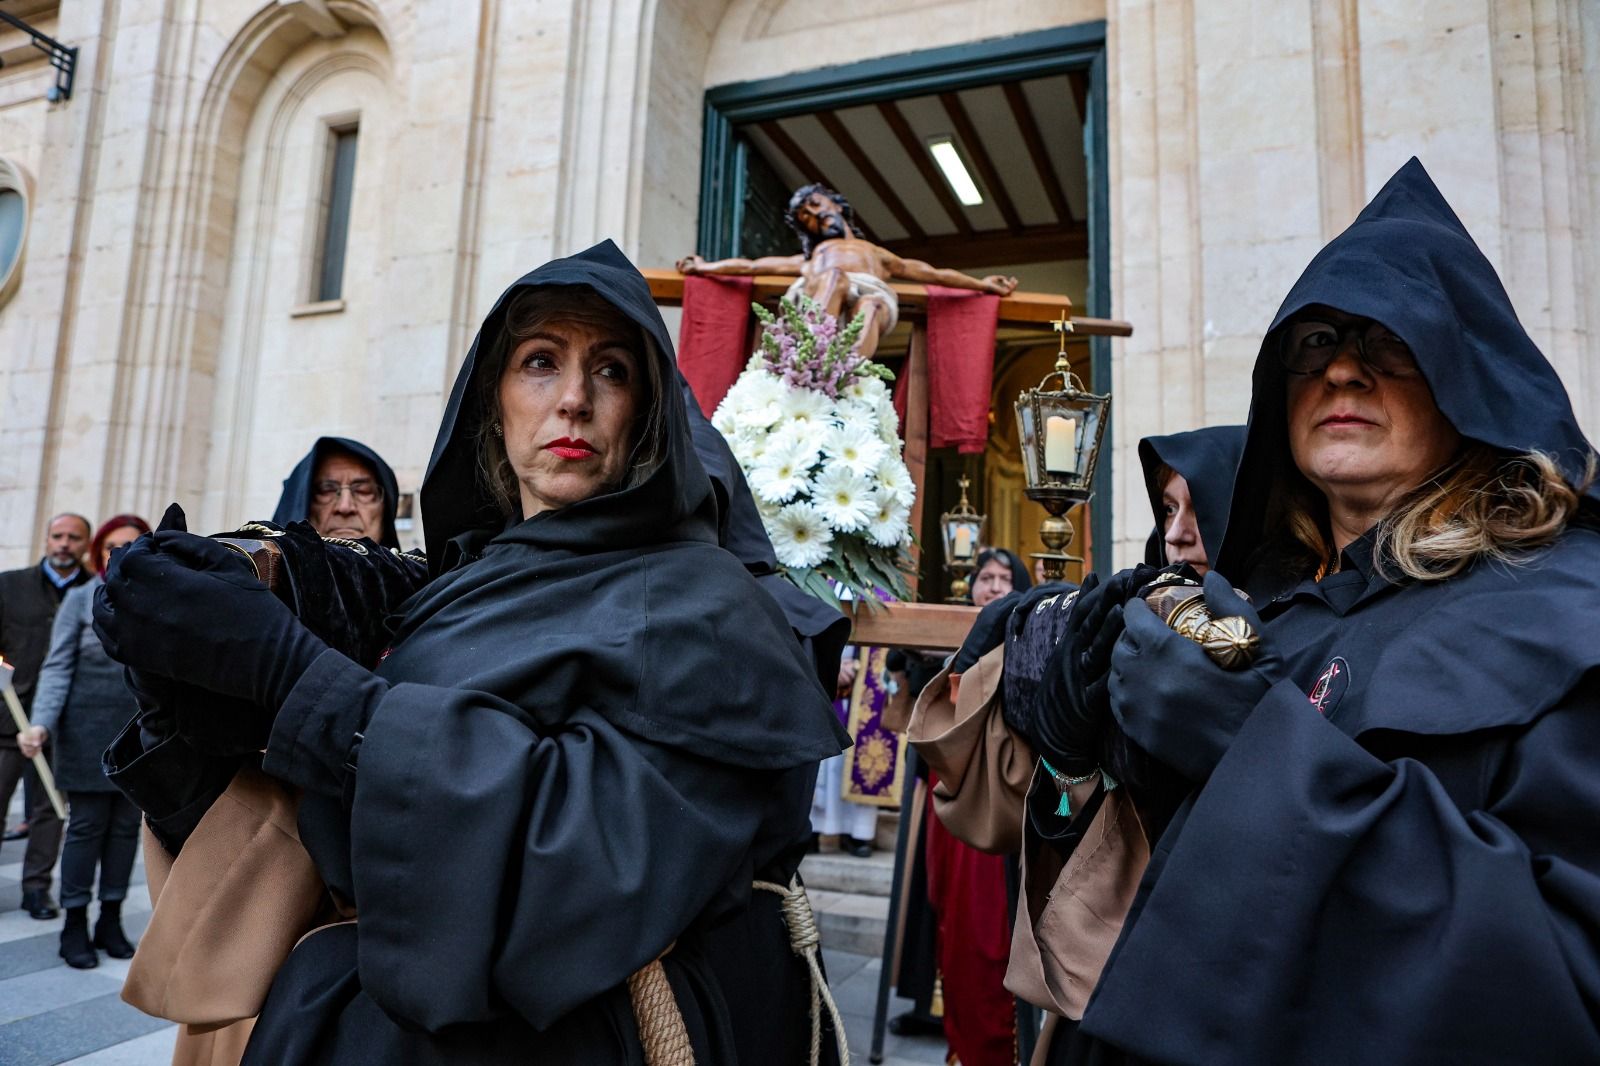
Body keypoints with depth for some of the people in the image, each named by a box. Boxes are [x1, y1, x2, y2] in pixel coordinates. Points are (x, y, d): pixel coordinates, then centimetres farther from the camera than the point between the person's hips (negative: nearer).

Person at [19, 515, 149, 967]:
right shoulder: (80, 599, -1)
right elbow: (57, 668, -5)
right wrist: (41, 724, -16)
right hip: (88, 735, -2)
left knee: (126, 827, 8)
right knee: (86, 826, 3)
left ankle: (111, 920, 21)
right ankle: (75, 926, 16)